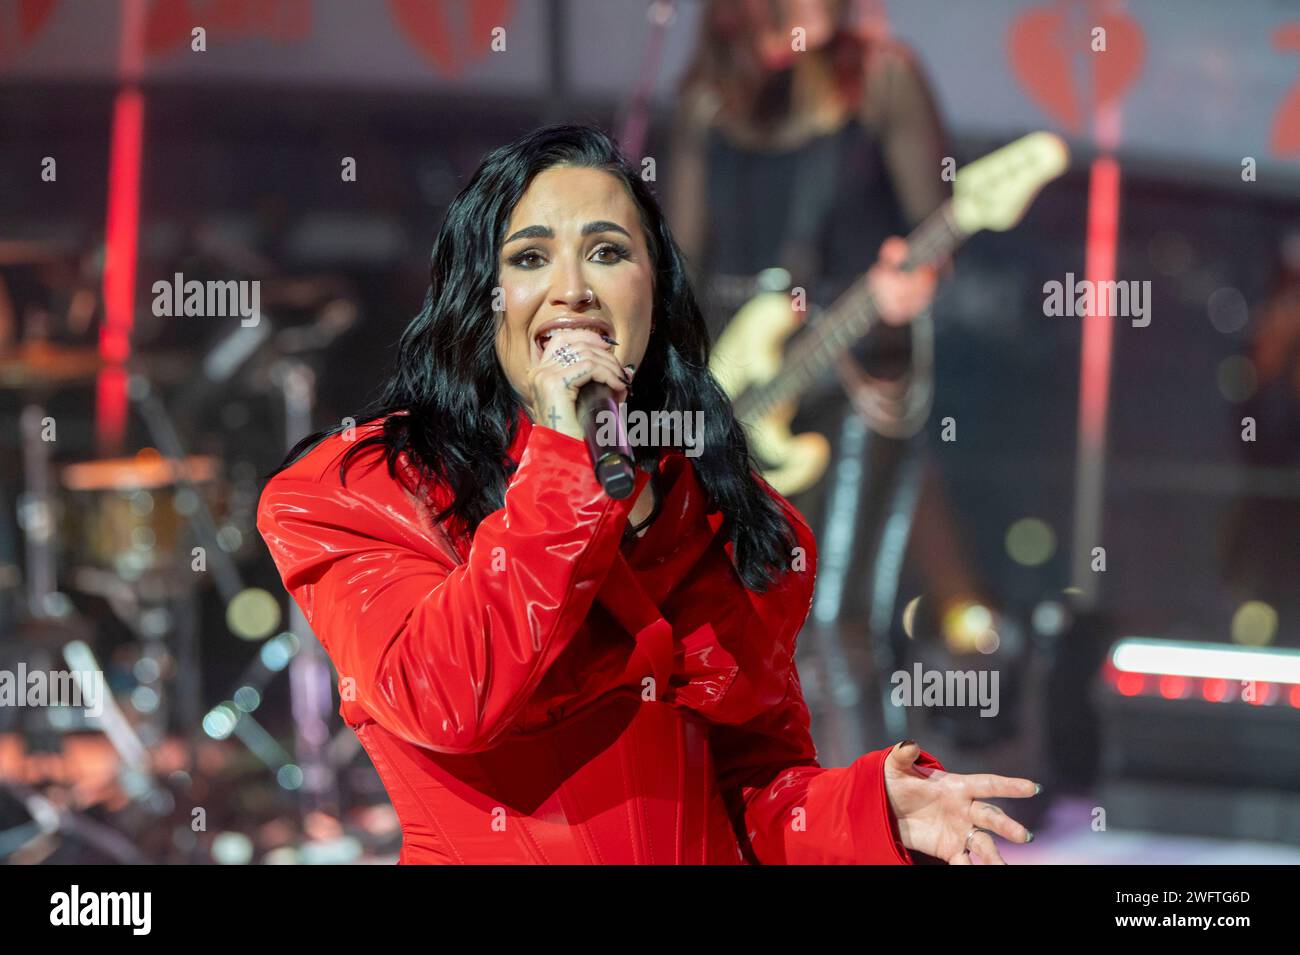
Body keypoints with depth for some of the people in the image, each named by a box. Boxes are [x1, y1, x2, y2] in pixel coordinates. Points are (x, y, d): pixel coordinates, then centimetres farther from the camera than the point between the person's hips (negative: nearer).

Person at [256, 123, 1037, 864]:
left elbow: (754, 777, 14)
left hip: (704, 849, 3)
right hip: (486, 851, -3)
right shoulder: (368, 490, 1)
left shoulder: (740, 523, 12)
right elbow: (442, 701, -14)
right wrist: (563, 460, -11)